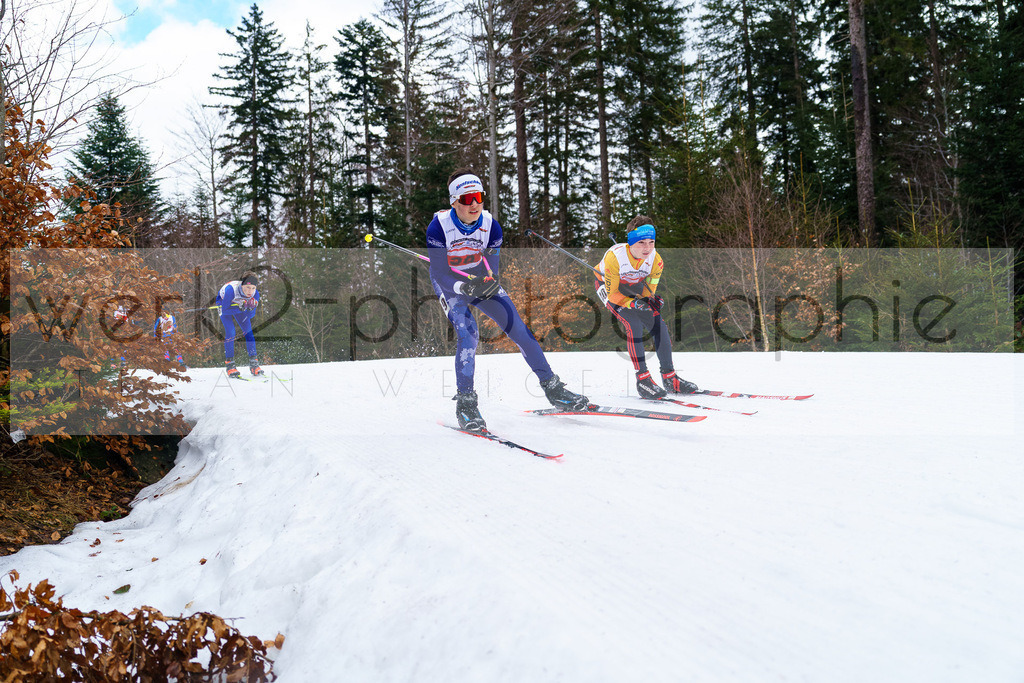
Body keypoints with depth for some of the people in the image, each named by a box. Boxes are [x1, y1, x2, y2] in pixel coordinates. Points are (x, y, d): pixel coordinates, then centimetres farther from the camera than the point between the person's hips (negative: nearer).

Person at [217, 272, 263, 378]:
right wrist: (240, 309, -43)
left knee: (248, 331, -9)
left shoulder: (255, 293, -29)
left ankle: (253, 364, -5)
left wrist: (250, 308, -41)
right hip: (223, 303, -3)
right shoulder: (231, 289, -41)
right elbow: (225, 310, -32)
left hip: (238, 304, 4)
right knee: (230, 332, -17)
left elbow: (251, 315, -20)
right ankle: (229, 364, -7)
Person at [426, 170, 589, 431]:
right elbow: (440, 273, -26)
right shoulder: (439, 227, -25)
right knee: (468, 334, -25)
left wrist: (489, 282, -37)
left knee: (518, 328, -5)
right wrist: (466, 287, -44)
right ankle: (465, 403, -13)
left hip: (482, 282, 3)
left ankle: (552, 389, 6)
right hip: (450, 284, -3)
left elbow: (493, 267, -13)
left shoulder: (490, 225, -16)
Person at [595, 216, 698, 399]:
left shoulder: (655, 260, -25)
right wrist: (632, 304, -37)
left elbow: (649, 290, -11)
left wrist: (649, 298, -32)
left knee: (659, 326, -5)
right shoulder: (614, 257, -36)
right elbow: (612, 293, -26)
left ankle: (670, 378, 9)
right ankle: (643, 379, -19)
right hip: (607, 286, -5)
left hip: (635, 289, 5)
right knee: (633, 324, -25)